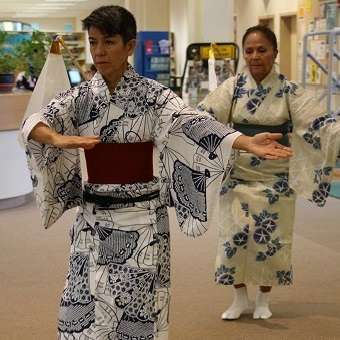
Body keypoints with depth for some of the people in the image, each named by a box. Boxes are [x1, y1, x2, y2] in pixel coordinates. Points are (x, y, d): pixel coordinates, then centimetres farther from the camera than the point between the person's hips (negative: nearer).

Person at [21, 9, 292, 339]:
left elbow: (192, 125, -21)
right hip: (93, 219, 3)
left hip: (142, 218, -3)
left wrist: (248, 143, -38)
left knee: (137, 311, 1)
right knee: (85, 309, 5)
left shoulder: (153, 95, -6)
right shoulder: (79, 97, 1)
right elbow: (33, 123, -14)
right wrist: (59, 139, -38)